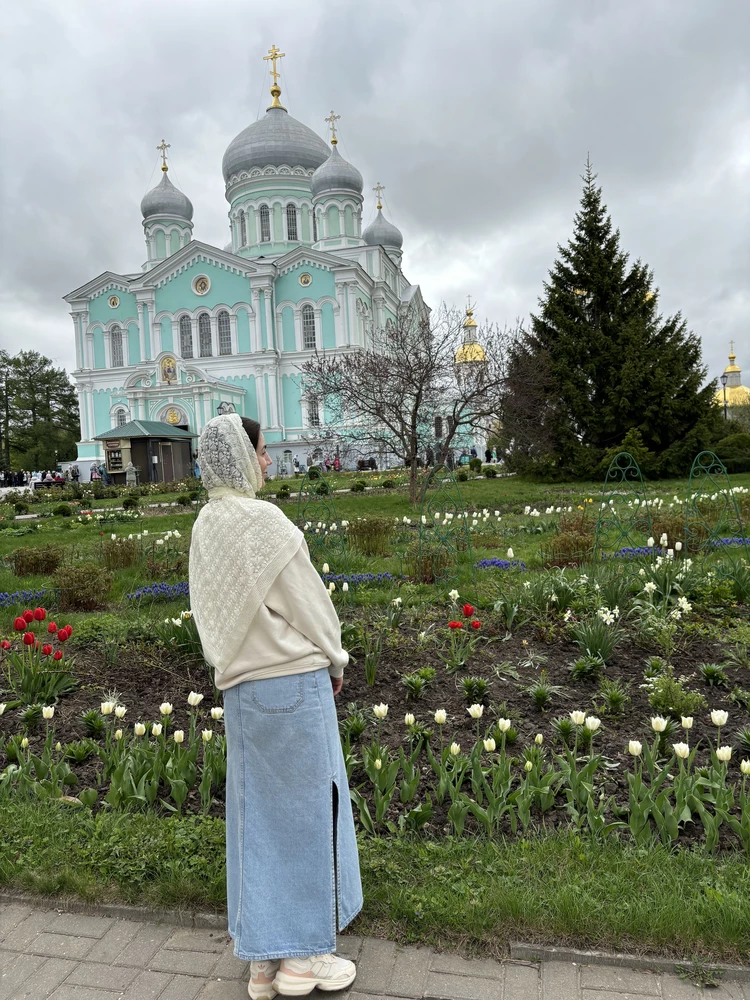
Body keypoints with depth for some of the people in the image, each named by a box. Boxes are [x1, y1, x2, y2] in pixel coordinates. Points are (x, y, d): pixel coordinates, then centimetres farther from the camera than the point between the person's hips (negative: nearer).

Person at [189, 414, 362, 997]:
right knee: (305, 807, 8)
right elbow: (305, 601, -13)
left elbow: (214, 611, 11)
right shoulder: (262, 519, -18)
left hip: (241, 685, 7)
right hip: (294, 679, -7)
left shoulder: (205, 525, 5)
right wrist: (335, 662, 2)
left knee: (256, 812, 15)